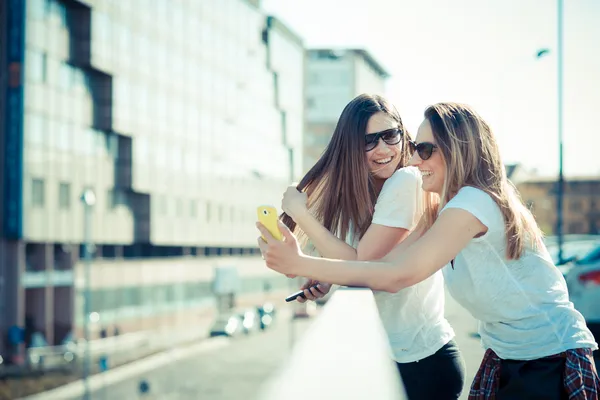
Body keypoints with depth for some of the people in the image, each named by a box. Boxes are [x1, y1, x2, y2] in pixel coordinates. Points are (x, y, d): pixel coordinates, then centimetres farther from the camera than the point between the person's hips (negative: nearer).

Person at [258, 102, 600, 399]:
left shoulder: (475, 201, -21)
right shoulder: (442, 212, 8)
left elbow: (401, 275, -27)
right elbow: (389, 262, 0)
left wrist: (301, 264, -27)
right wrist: (320, 277, -13)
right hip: (505, 360, 8)